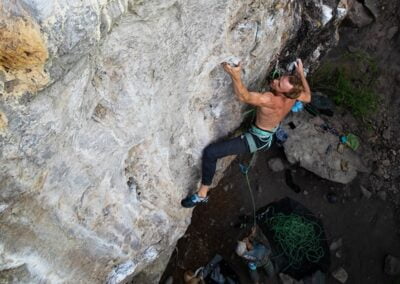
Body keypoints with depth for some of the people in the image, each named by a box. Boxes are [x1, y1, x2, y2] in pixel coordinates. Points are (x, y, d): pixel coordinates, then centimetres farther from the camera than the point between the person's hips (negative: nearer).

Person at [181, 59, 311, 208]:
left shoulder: (271, 100, -40)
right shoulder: (293, 93, -17)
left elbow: (244, 97, -43)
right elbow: (308, 97, 6)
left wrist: (235, 76, -57)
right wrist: (301, 73, 8)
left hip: (258, 139, -8)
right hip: (272, 133, 8)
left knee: (210, 152, -17)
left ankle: (202, 194, -8)